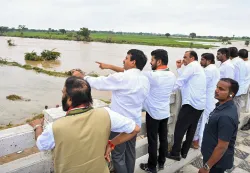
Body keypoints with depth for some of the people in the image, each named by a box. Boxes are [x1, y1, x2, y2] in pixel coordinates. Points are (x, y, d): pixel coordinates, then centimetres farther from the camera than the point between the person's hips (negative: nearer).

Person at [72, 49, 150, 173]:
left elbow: (99, 83, -13)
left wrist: (82, 77, 3)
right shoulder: (145, 80, 1)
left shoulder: (122, 78, -21)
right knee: (130, 152, 22)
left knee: (118, 156, 9)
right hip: (135, 122, 8)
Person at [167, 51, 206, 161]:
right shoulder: (198, 68, 22)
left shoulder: (192, 66, -8)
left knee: (179, 129, -2)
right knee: (191, 129, 14)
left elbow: (180, 81, -14)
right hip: (199, 104, 10)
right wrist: (179, 68, 16)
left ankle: (175, 154, 7)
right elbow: (185, 79, 17)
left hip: (191, 103, -10)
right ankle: (184, 152, 24)